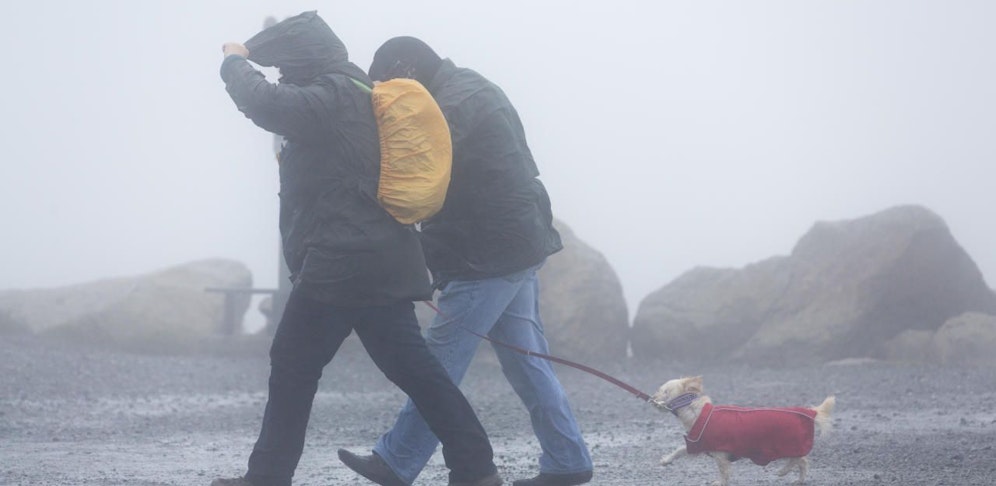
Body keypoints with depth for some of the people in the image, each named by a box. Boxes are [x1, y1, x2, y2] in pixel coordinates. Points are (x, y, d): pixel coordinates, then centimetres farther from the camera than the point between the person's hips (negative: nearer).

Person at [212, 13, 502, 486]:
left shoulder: (331, 99, -13)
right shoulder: (358, 97, 19)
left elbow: (263, 102, -17)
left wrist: (236, 62, 0)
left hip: (341, 263, -10)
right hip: (383, 261, 10)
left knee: (292, 367, 0)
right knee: (412, 366, 6)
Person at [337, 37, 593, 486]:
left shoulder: (454, 105, -14)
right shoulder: (476, 91, 18)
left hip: (489, 257, -10)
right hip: (521, 246, 10)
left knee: (439, 363, -5)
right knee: (526, 360, 11)